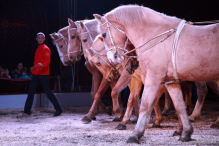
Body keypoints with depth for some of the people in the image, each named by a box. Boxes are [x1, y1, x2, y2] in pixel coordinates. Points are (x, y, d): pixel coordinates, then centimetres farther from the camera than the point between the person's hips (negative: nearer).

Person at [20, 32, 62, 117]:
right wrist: (34, 69, 18)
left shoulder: (46, 49, -7)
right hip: (35, 74, 8)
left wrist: (42, 65, -41)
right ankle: (27, 112, 3)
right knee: (30, 92, 2)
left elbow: (47, 60, -21)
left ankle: (58, 109, 3)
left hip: (43, 74, -8)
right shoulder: (38, 49, 19)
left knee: (48, 92, -7)